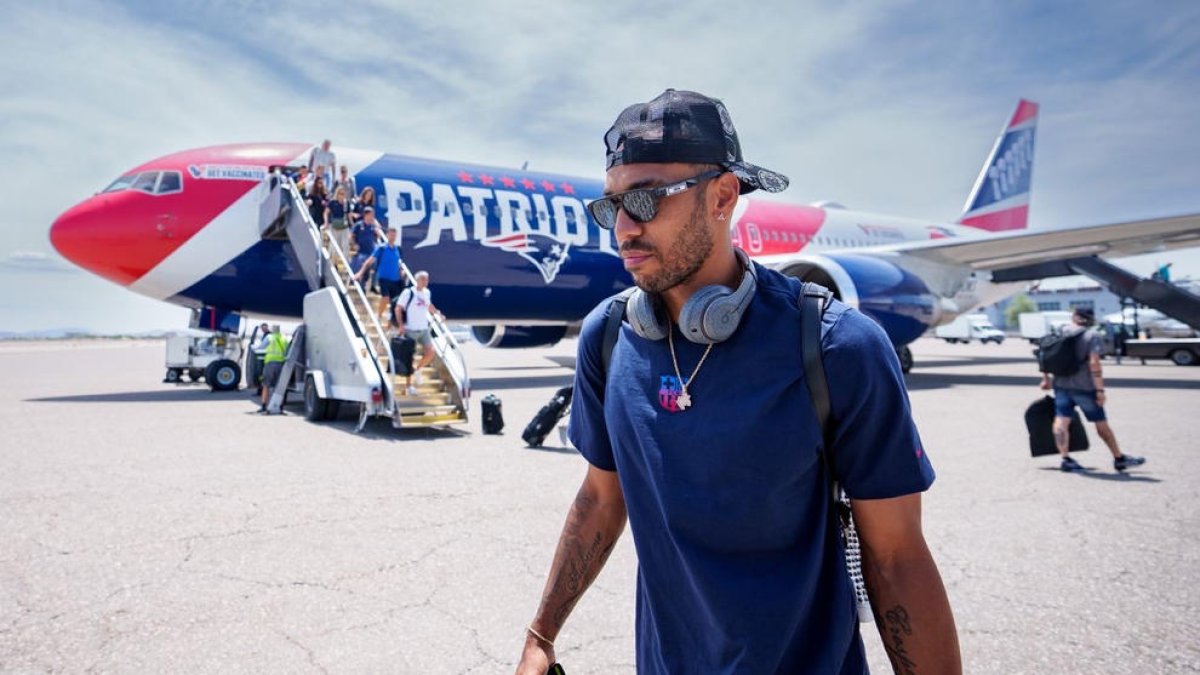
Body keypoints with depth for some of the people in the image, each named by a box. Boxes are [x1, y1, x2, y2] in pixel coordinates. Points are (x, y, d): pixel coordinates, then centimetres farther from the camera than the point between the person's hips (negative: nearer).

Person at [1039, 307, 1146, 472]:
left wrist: (1046, 378, 18)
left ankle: (1065, 459, -12)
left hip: (1061, 384, 3)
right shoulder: (1093, 335, -5)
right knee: (1101, 424, 10)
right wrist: (1100, 390, -14)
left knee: (1061, 422, -2)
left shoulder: (1061, 332, 8)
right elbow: (1094, 363, -15)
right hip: (1084, 387, -3)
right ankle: (1119, 459, 24)